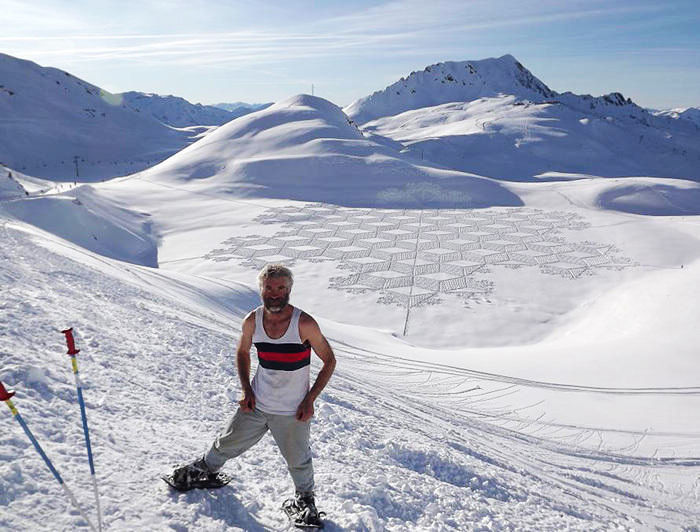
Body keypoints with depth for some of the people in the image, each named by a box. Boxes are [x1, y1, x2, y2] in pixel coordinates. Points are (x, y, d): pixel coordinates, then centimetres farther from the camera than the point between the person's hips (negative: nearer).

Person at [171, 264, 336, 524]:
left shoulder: (304, 324, -21)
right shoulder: (252, 321, -9)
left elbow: (329, 361, -10)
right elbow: (242, 353, 11)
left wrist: (309, 400, -13)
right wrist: (247, 390, 0)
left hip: (292, 412, -3)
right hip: (256, 405, 3)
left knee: (298, 460, 12)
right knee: (228, 444, 20)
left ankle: (304, 497, 42)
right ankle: (206, 469, 52)